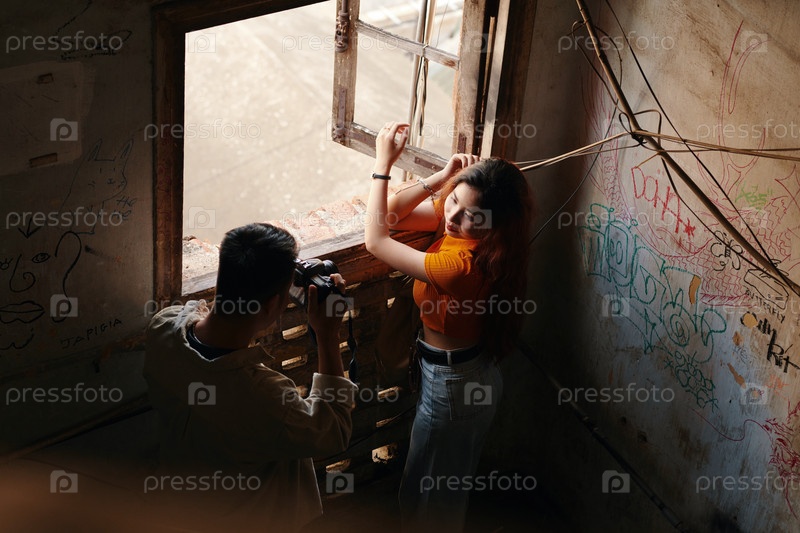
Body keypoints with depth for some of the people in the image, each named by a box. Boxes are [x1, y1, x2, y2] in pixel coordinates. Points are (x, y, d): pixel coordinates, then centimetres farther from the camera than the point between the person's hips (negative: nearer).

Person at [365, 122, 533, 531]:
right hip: (472, 374, 9)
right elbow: (394, 215, -5)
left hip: (453, 386, -9)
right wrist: (442, 177, -19)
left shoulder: (465, 265, -37)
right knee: (451, 482, 34)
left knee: (427, 496, 16)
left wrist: (383, 163, -28)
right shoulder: (456, 221, -13)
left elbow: (376, 239, -31)